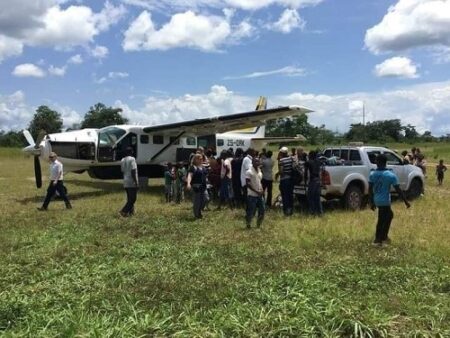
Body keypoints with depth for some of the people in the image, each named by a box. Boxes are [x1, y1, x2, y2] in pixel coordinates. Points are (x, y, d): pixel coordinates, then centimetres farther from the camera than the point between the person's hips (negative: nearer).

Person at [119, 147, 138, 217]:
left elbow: (122, 171, 17)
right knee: (133, 198, -3)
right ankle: (124, 211, -11)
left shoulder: (122, 160, 12)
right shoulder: (132, 159, -13)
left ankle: (131, 211, 18)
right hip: (132, 182, -8)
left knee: (129, 198, 16)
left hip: (125, 183, 8)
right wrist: (136, 182, -19)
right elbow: (133, 171, -20)